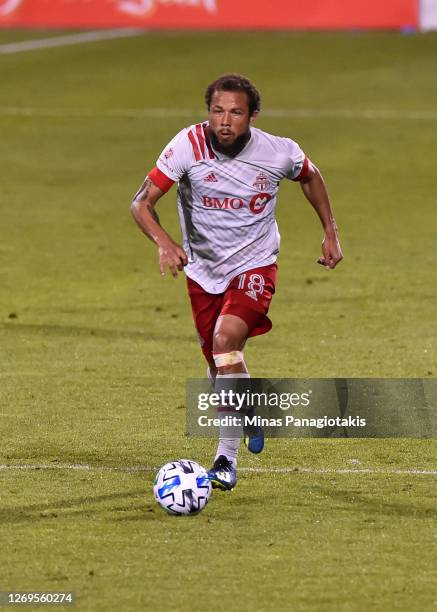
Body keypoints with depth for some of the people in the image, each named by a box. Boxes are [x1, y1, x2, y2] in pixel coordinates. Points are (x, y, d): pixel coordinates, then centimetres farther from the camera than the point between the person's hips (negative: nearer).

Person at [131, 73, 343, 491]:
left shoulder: (279, 152, -15)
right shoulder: (189, 145, -19)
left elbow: (310, 176, 10)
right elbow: (142, 201, -17)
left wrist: (330, 232, 9)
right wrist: (163, 241, -35)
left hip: (254, 266, -2)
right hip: (203, 269, 2)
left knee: (226, 338, -27)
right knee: (216, 362, 11)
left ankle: (226, 458, -20)